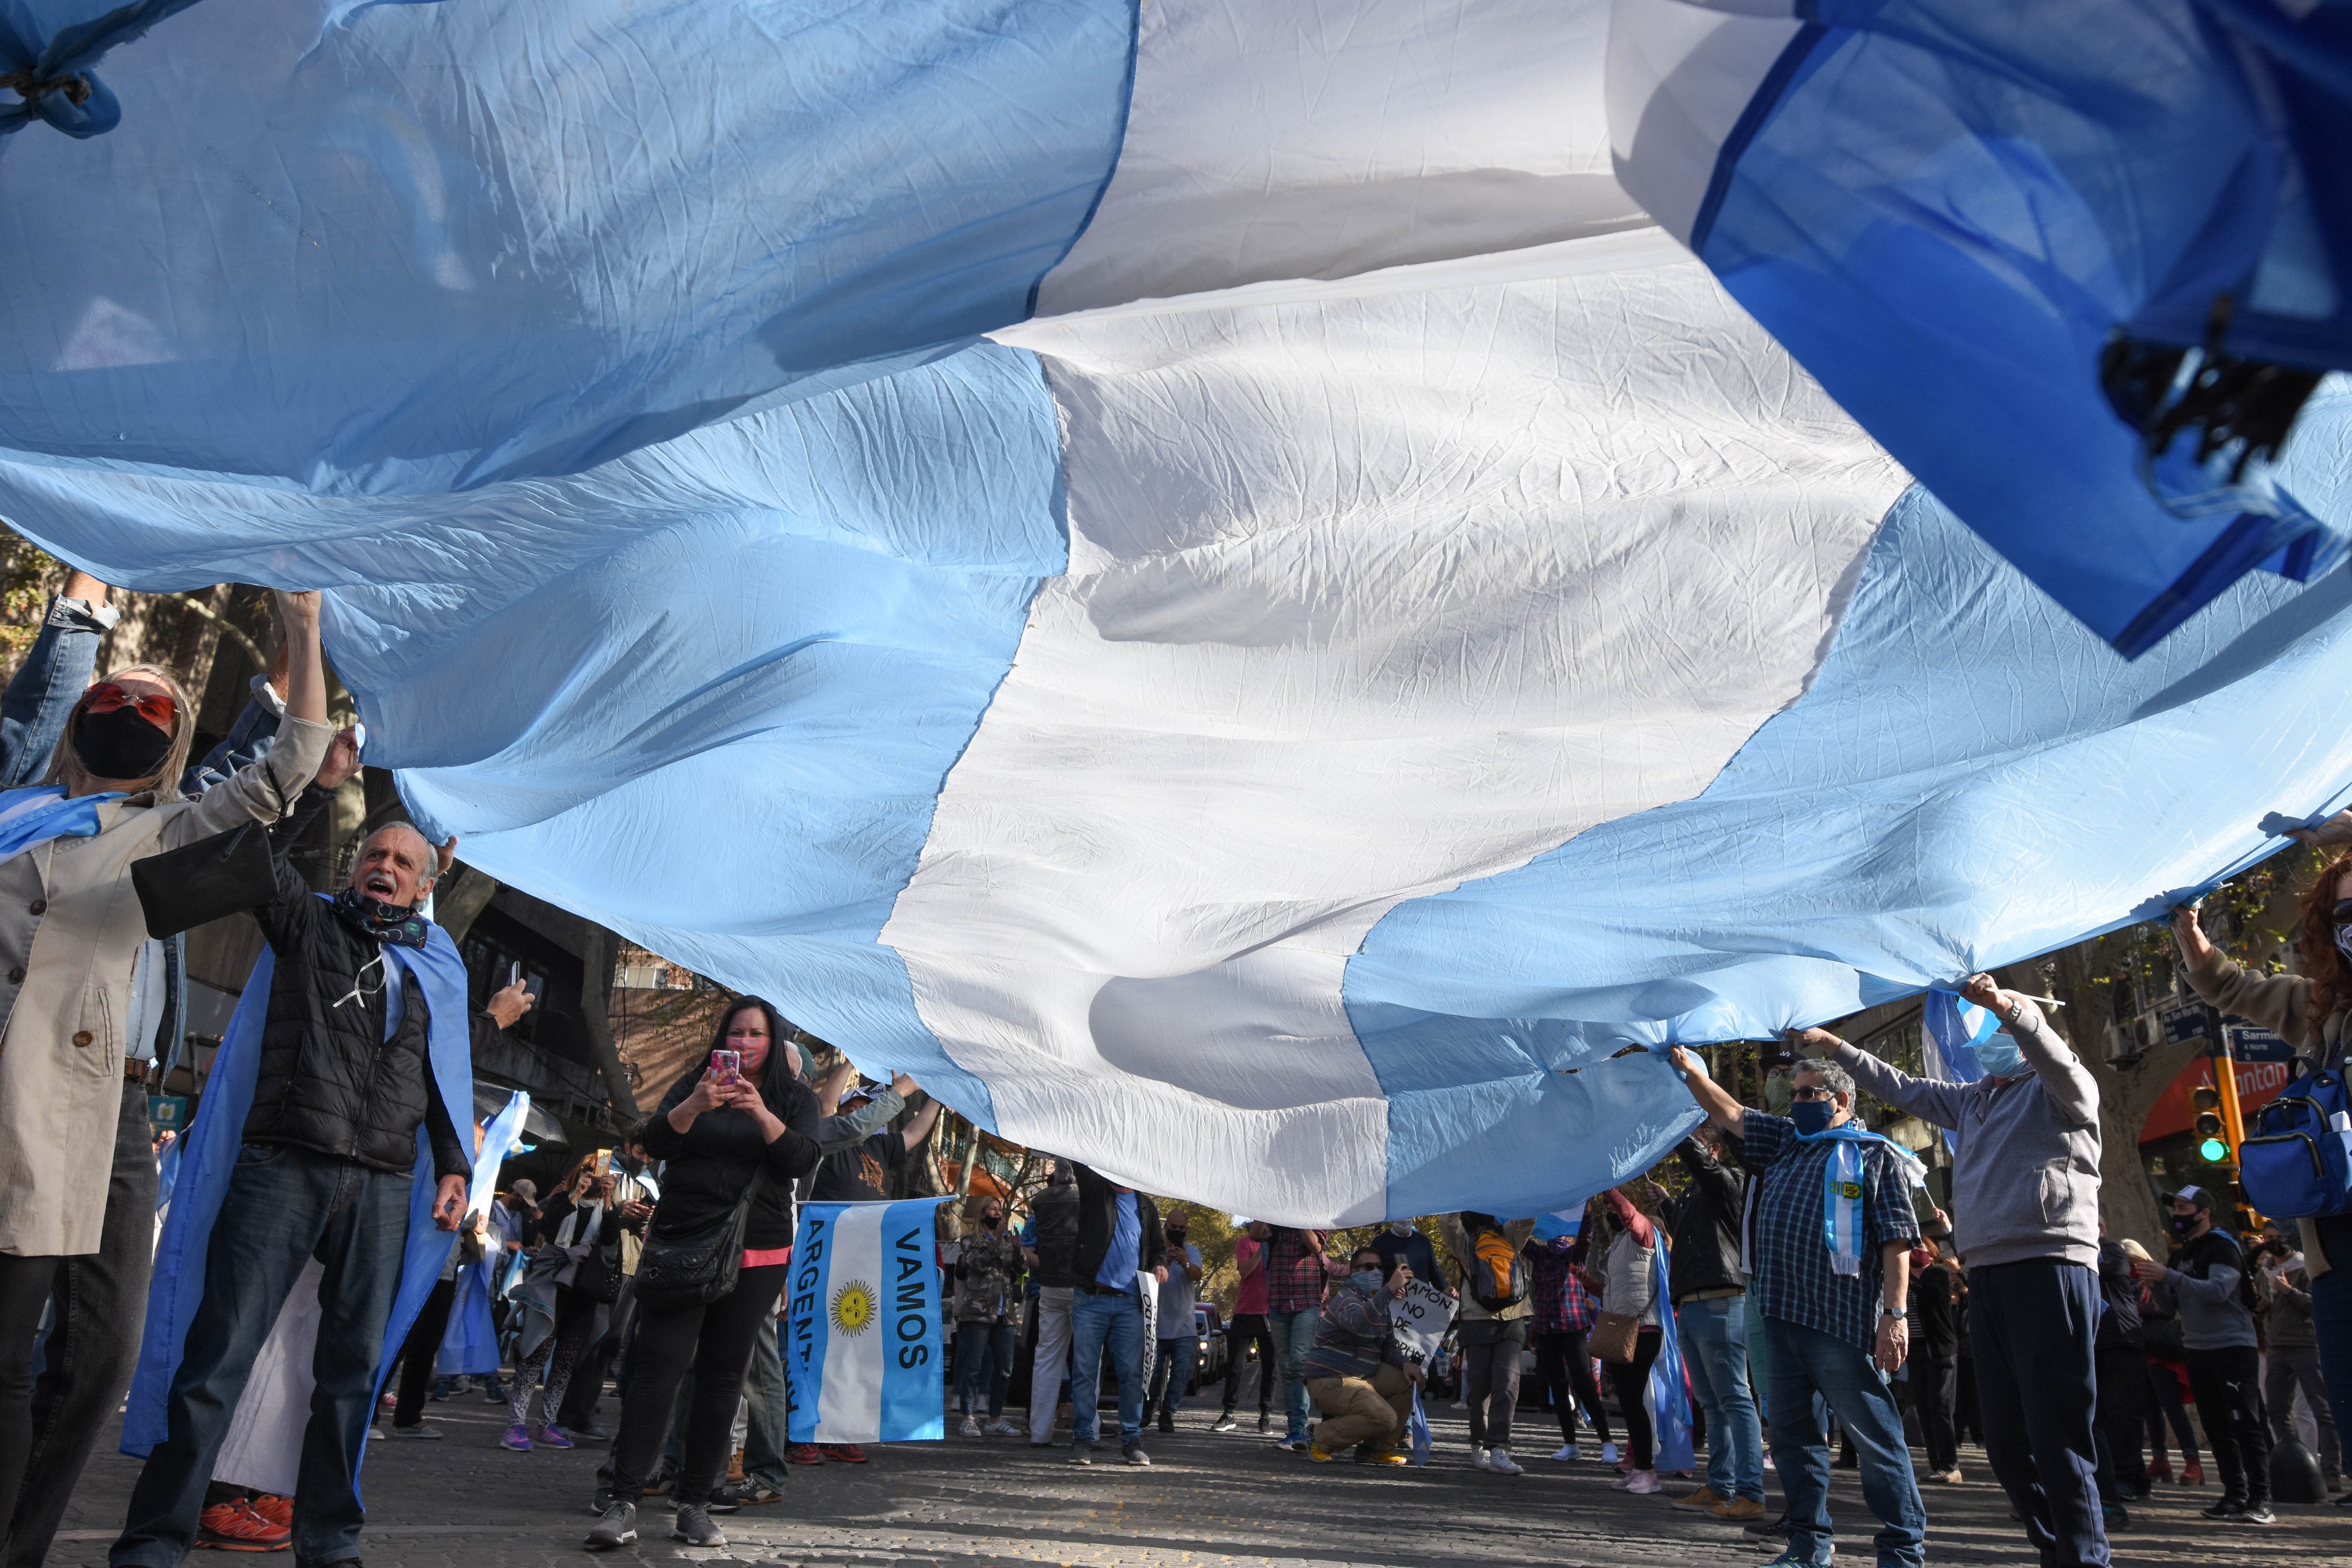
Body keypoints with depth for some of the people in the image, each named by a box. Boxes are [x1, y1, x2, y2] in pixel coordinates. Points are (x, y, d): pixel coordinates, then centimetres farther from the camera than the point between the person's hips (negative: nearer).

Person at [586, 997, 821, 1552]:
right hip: (679, 1246, 0)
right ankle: (624, 1504, -10)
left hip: (756, 1256, 1)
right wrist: (694, 1106, -23)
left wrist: (762, 1113, -22)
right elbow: (654, 1142, -4)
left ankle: (695, 1507, 9)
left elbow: (802, 1161, -7)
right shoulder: (694, 1083, 8)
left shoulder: (794, 1098, 7)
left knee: (722, 1379, 2)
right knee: (657, 1368, -9)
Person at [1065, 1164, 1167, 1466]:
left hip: (1130, 1303, 3)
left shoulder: (1146, 1206, 18)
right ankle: (1084, 1438, 7)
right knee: (1085, 1371, -1)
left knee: (1132, 1372, 0)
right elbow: (1081, 1165, -9)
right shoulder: (1094, 1190, 6)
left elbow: (1158, 1245, 26)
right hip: (1090, 1299, -3)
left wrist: (1160, 1264, 7)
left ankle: (1132, 1438, 8)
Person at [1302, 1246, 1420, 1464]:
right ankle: (1321, 1439, -8)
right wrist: (1390, 1289, -46)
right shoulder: (1347, 1298, -15)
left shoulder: (1379, 1304, 16)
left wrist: (1404, 1364, -4)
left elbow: (1388, 1347, 19)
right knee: (1384, 1417, -25)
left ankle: (1377, 1449, 7)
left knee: (1407, 1381, 1)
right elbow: (1358, 1322, -40)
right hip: (1330, 1382, -10)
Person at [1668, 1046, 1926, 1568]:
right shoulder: (1784, 1142, 19)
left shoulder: (1876, 1155, -1)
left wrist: (1895, 1314, -14)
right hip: (1782, 1315, 7)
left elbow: (1897, 1240, -7)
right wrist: (1691, 1071, 6)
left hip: (1843, 1323, -7)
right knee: (1791, 1430, 11)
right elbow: (1729, 1115, 20)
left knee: (1875, 1435, -3)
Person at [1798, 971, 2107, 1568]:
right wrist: (1837, 1048, 32)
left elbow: (2059, 1060, -18)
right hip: (1987, 1272, 8)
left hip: (2049, 1266, -8)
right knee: (2005, 1436, 7)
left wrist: (2008, 1006, -35)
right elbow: (1903, 1089, 35)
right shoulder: (1973, 1101, 26)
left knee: (2057, 1433, -11)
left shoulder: (2057, 1090, 4)